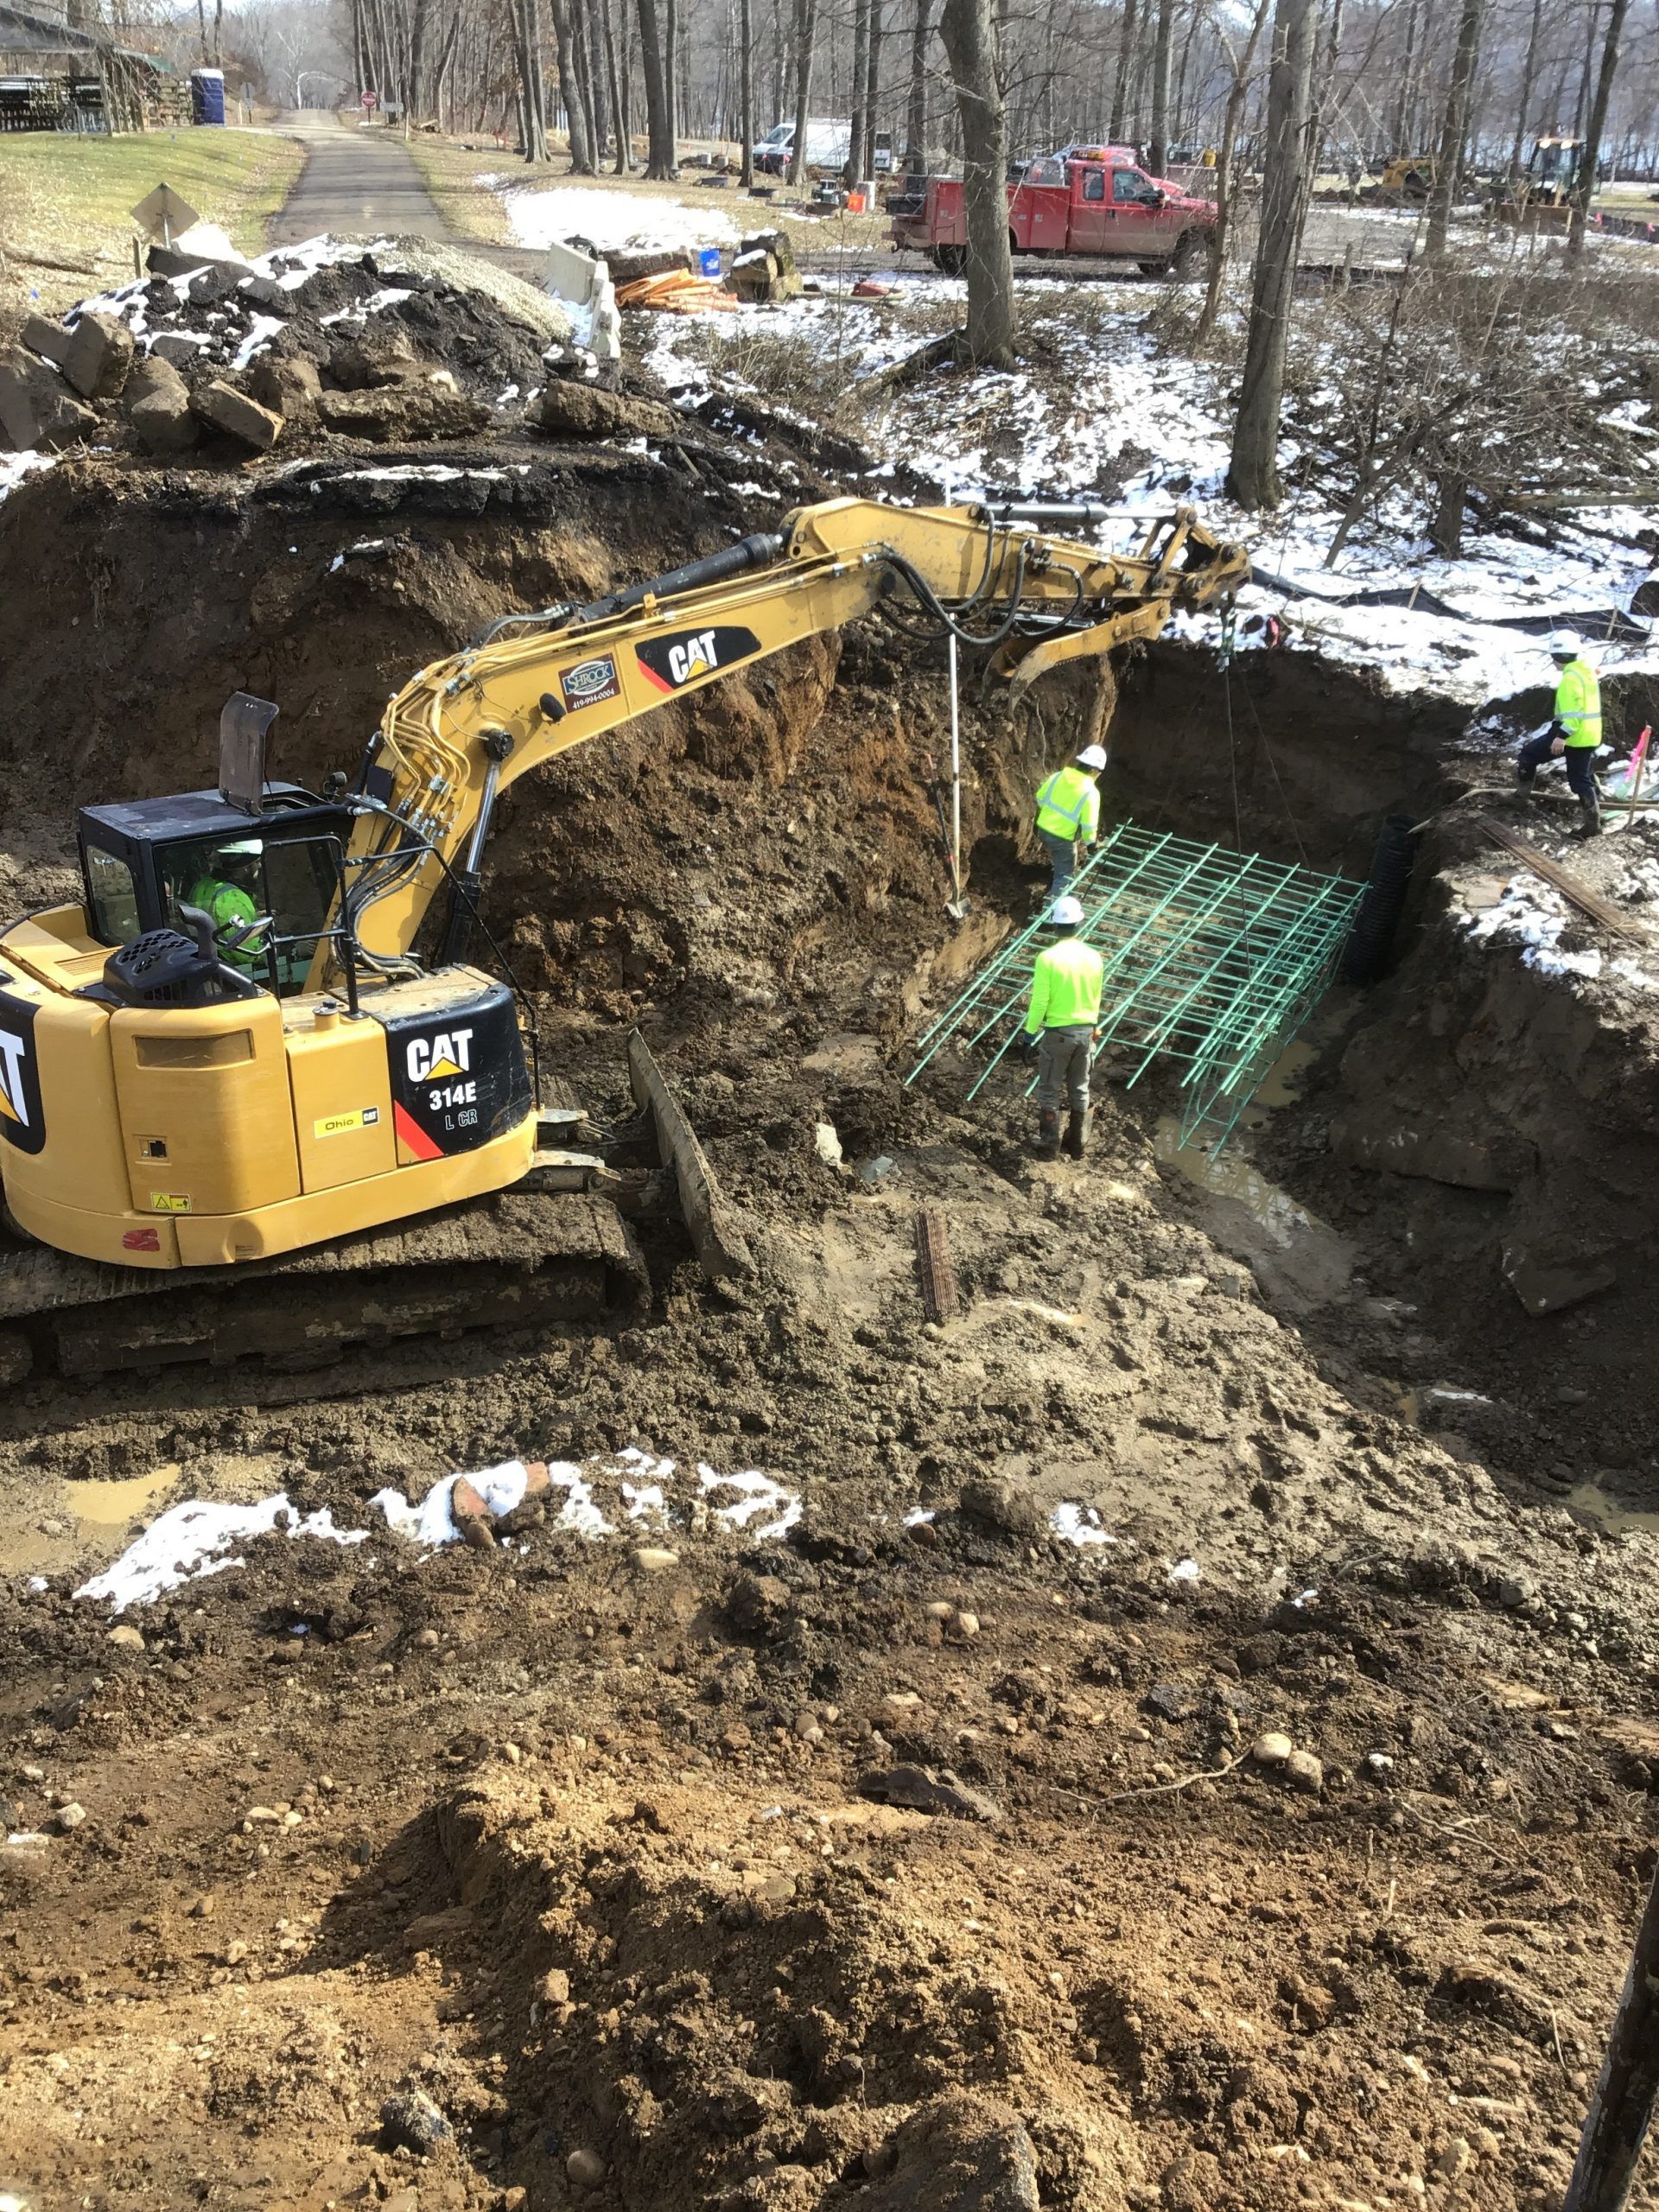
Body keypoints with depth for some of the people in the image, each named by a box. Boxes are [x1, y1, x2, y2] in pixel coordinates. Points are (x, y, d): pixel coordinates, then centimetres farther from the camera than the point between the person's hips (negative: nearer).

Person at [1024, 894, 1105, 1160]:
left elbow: (1040, 1001, -15)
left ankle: (1049, 1145, 13)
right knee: (1079, 1089, 17)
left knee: (1049, 1091, 8)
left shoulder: (1047, 958, -18)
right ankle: (1078, 1143, 26)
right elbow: (1096, 1000, 6)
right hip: (1085, 1031, 4)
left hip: (1057, 1032, -4)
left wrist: (1031, 1029, -2)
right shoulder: (1094, 958, -4)